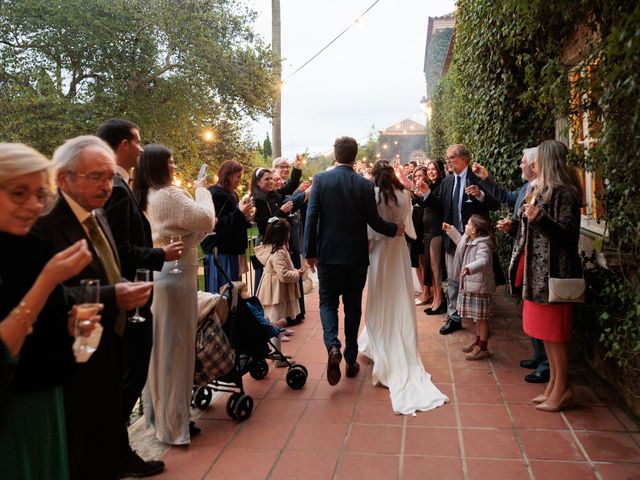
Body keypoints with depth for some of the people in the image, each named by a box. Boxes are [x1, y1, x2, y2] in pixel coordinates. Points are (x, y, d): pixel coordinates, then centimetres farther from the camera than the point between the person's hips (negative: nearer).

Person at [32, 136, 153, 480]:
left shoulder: (98, 216, 11)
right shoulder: (45, 224, -19)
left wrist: (126, 290, 5)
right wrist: (111, 296, -32)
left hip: (109, 354, 8)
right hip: (77, 364, -8)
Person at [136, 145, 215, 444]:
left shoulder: (145, 198, 12)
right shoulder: (170, 195, -16)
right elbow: (205, 220, -19)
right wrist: (201, 191, -6)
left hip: (155, 274, 9)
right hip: (176, 275, -9)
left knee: (158, 345, 17)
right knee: (176, 347, 0)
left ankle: (157, 413, 30)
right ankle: (174, 424, 11)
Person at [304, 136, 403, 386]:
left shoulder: (320, 179, -6)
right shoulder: (365, 185, -5)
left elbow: (311, 218, -9)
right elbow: (374, 221, -5)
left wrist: (310, 252, -1)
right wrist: (395, 229, 14)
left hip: (328, 254, -1)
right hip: (356, 256, 1)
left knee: (328, 302, 11)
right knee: (353, 306, 12)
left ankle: (332, 345, -14)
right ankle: (351, 360, 20)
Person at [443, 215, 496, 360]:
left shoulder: (482, 245, -21)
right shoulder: (470, 241, 10)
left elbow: (483, 261, -40)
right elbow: (461, 242, 34)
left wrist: (469, 268, -57)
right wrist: (450, 230, 35)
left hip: (480, 287, -10)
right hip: (471, 286, 10)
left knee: (481, 318, -1)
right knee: (477, 318, 20)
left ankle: (483, 348, 8)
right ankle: (478, 342, 32)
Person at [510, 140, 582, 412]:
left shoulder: (563, 192, -14)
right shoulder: (545, 189, 14)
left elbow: (568, 233, -21)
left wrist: (540, 218, -32)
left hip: (553, 272, -9)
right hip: (538, 270, 10)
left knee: (554, 333, -1)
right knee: (545, 331, 13)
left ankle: (562, 389, 11)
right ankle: (553, 385, 23)